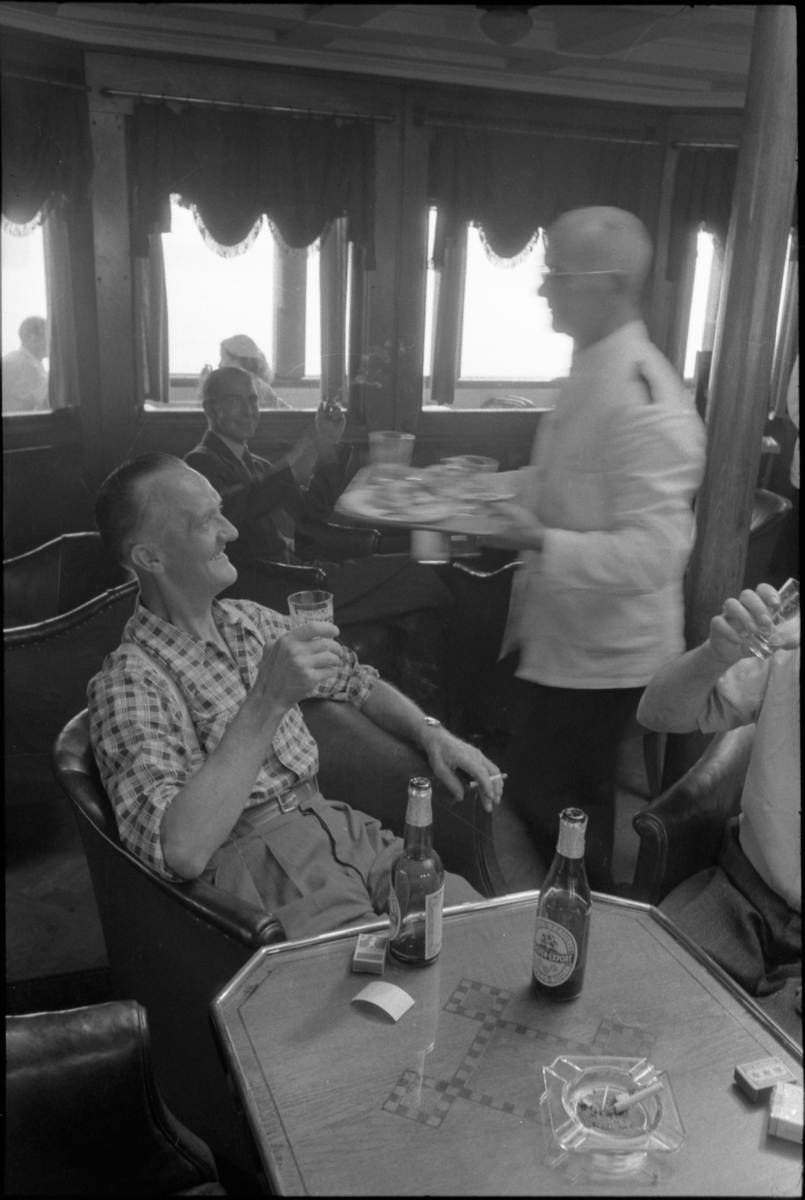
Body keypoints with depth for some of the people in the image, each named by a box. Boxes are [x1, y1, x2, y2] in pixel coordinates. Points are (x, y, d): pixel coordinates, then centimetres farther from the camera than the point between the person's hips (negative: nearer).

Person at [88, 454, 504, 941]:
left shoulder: (250, 621, 12)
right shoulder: (129, 681, -12)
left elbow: (356, 680, 25)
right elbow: (181, 851, -26)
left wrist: (431, 732, 7)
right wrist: (267, 701, -28)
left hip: (336, 825, 7)